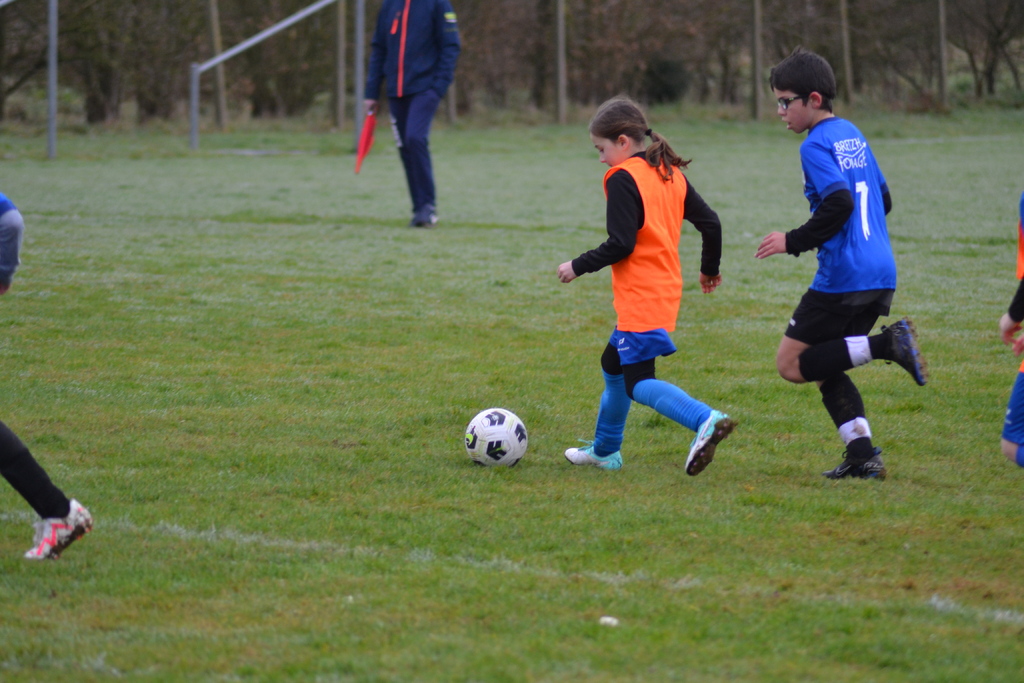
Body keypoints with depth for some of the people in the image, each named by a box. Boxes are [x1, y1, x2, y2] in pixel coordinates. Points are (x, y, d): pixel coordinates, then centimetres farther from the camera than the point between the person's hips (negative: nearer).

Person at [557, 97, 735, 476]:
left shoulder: (623, 178, -13)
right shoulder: (671, 174, 12)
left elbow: (621, 245, -19)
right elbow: (710, 222, 13)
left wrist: (578, 266, -7)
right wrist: (710, 269, 28)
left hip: (640, 298, -10)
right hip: (666, 290, 10)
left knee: (638, 383, -12)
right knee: (613, 365, 24)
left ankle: (705, 421, -33)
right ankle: (604, 450, 34)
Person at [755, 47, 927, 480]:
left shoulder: (816, 146, -10)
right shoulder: (852, 135, 17)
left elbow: (839, 202, -23)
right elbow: (883, 200, 24)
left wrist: (794, 242, -13)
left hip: (842, 277, -9)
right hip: (881, 274, 9)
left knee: (792, 364, -1)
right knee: (826, 369, 16)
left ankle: (888, 344, -16)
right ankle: (863, 456, 3)